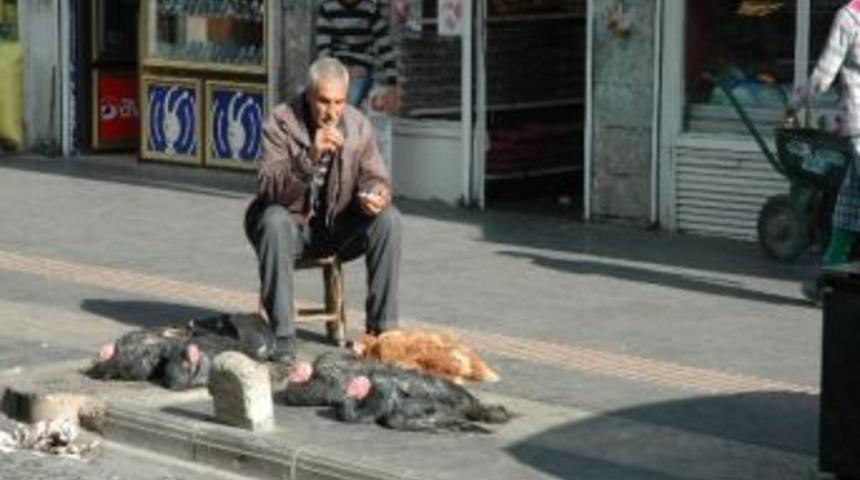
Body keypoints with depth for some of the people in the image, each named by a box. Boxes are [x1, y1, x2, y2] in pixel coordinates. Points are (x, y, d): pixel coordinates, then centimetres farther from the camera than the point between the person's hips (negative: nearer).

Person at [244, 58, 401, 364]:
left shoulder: (358, 125, -3)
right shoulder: (281, 123, -15)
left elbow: (374, 177, 1)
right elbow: (270, 187, -26)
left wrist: (374, 195, -24)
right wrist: (310, 157, -42)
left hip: (337, 228, 4)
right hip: (293, 225, -3)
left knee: (388, 219, -20)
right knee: (274, 221, -36)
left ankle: (381, 327, -14)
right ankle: (282, 336, -33)